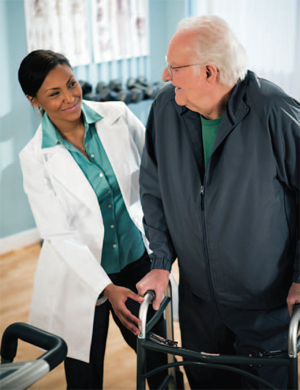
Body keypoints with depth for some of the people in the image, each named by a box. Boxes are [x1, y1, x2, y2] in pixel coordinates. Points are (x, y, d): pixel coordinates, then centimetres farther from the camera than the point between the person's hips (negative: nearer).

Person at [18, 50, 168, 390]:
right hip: (79, 276, -2)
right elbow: (59, 234, -14)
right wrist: (106, 288, -20)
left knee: (157, 355, 17)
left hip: (136, 259, 2)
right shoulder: (35, 158, -14)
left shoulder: (117, 117, -8)